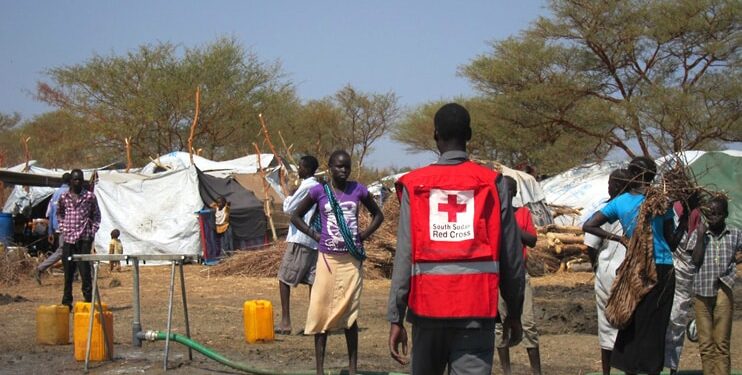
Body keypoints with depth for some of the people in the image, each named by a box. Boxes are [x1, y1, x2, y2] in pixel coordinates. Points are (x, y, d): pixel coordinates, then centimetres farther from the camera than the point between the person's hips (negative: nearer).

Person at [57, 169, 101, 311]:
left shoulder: (90, 197, 2)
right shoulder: (63, 198, 9)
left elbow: (96, 215, 9)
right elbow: (59, 214, 24)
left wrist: (92, 232, 0)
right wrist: (63, 228, 11)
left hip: (84, 239, -2)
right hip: (68, 239, 3)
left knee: (85, 271, -8)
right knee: (68, 272, 6)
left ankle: (88, 300, -2)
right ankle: (67, 302, 12)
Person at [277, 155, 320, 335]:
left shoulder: (306, 187, -12)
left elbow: (288, 208, -9)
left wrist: (288, 196, 7)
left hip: (299, 240, -8)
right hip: (314, 240, 8)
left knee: (284, 279, -3)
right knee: (312, 281, 5)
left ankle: (285, 321, -8)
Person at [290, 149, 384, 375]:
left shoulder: (358, 190, 3)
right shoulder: (319, 191, -1)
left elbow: (378, 215, 16)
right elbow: (296, 216, 9)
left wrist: (364, 235, 2)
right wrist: (315, 235, -2)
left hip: (352, 258, 1)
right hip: (328, 257, -1)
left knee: (350, 312, 5)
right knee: (321, 311, -1)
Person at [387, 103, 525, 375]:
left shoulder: (415, 185, 2)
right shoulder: (492, 183, 2)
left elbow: (404, 256, -2)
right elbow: (511, 256, 1)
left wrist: (396, 318, 1)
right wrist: (514, 312, 11)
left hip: (428, 305, 1)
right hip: (477, 307, -1)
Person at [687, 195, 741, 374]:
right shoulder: (698, 233, 6)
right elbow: (695, 260, -2)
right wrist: (701, 236, -5)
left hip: (723, 291, -1)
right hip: (701, 291, 1)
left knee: (722, 343, -3)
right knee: (705, 344, 3)